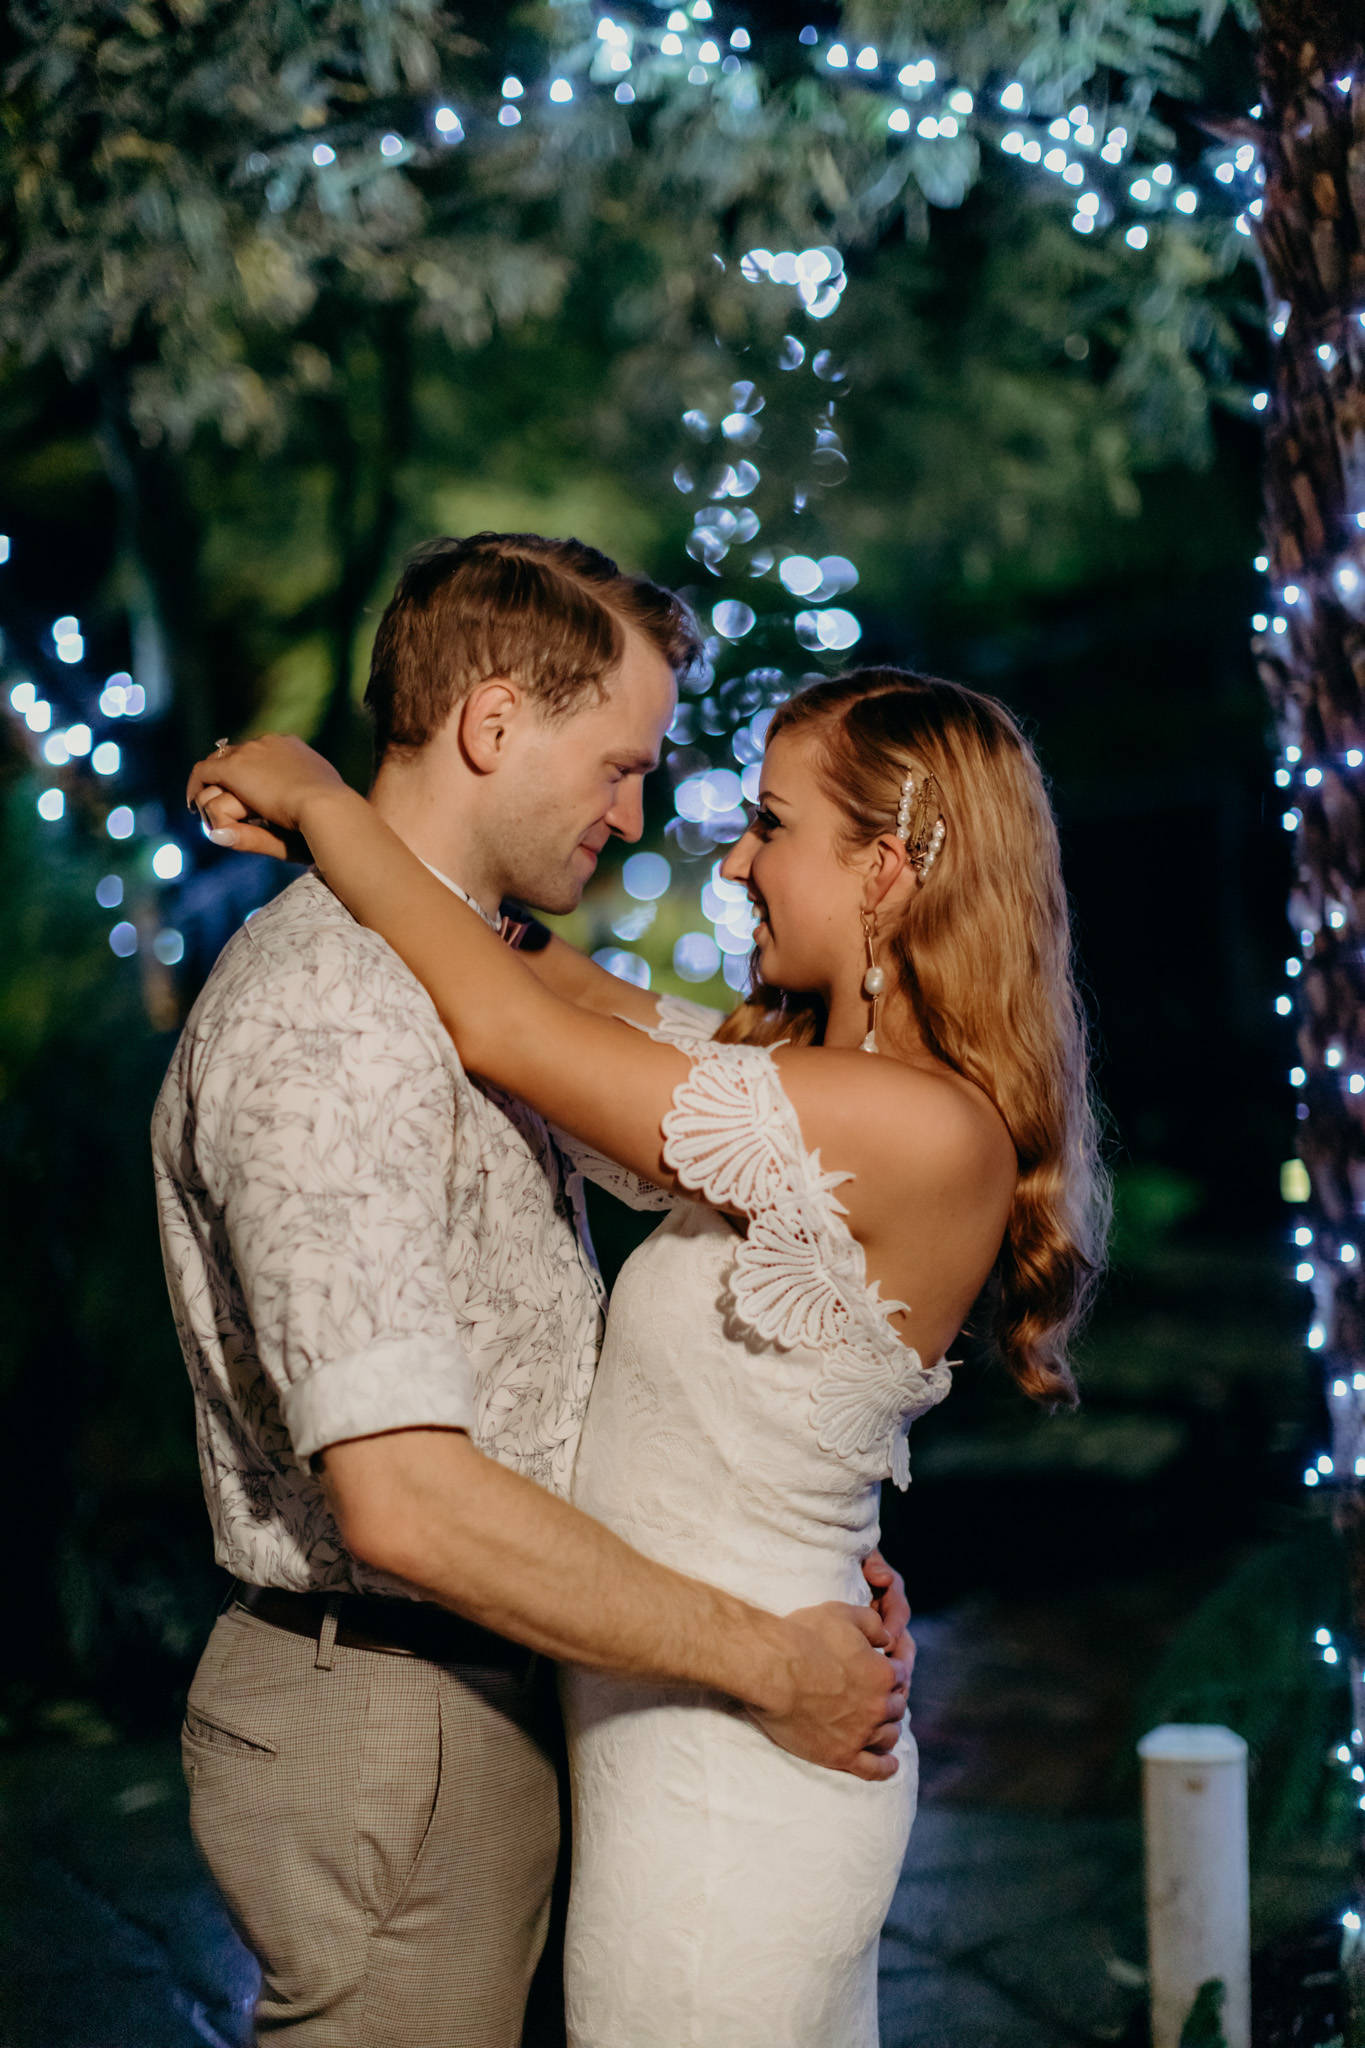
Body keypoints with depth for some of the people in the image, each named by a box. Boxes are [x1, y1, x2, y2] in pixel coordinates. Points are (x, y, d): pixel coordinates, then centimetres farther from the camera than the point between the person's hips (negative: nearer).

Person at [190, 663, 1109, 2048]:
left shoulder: (921, 1130, -23)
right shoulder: (822, 1073, 4)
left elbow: (503, 1025, -21)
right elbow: (563, 981, 14)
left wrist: (320, 801, -8)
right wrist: (317, 828, 7)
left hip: (722, 1770, -9)